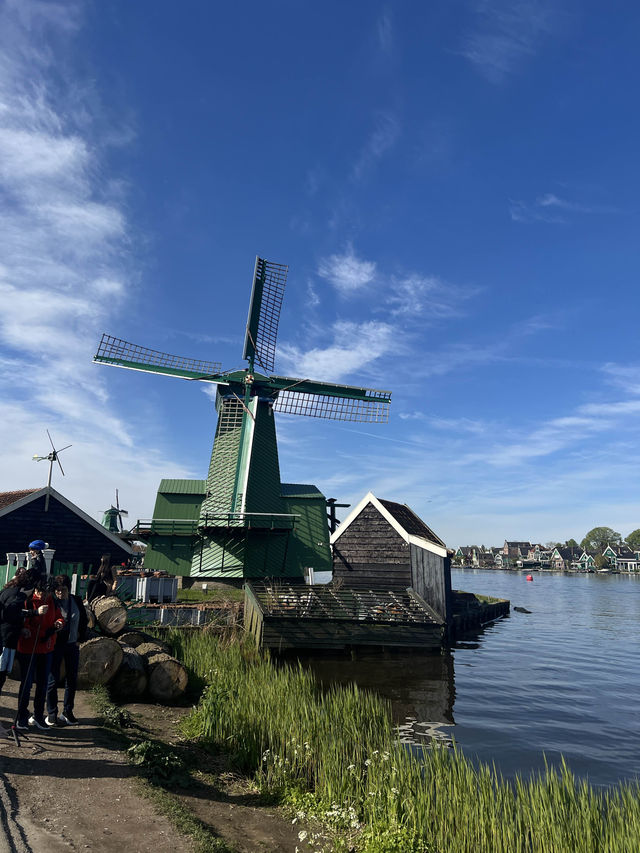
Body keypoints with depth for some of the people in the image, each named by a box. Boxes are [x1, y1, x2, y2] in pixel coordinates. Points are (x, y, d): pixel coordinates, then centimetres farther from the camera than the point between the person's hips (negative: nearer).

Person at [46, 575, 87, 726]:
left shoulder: (77, 601, -1)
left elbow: (84, 620, 10)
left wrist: (80, 638, 7)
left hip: (72, 645, 4)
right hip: (55, 645, -4)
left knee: (72, 680, 9)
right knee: (53, 680, 1)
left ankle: (67, 712, 21)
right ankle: (52, 714, 14)